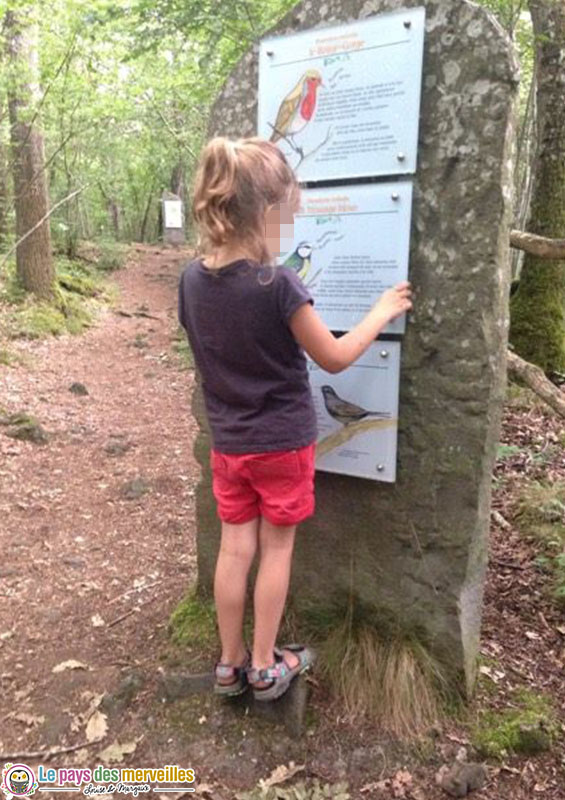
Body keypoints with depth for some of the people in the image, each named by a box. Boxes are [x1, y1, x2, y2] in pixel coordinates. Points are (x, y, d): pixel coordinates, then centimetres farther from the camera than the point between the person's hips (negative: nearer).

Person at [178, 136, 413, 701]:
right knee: (276, 549, 12)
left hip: (227, 441, 5)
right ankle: (265, 667, 28)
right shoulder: (278, 285, -22)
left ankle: (230, 664, 30)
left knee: (234, 547, 15)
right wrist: (382, 311, 0)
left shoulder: (191, 279, -4)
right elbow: (334, 358, -11)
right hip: (282, 441, -5)